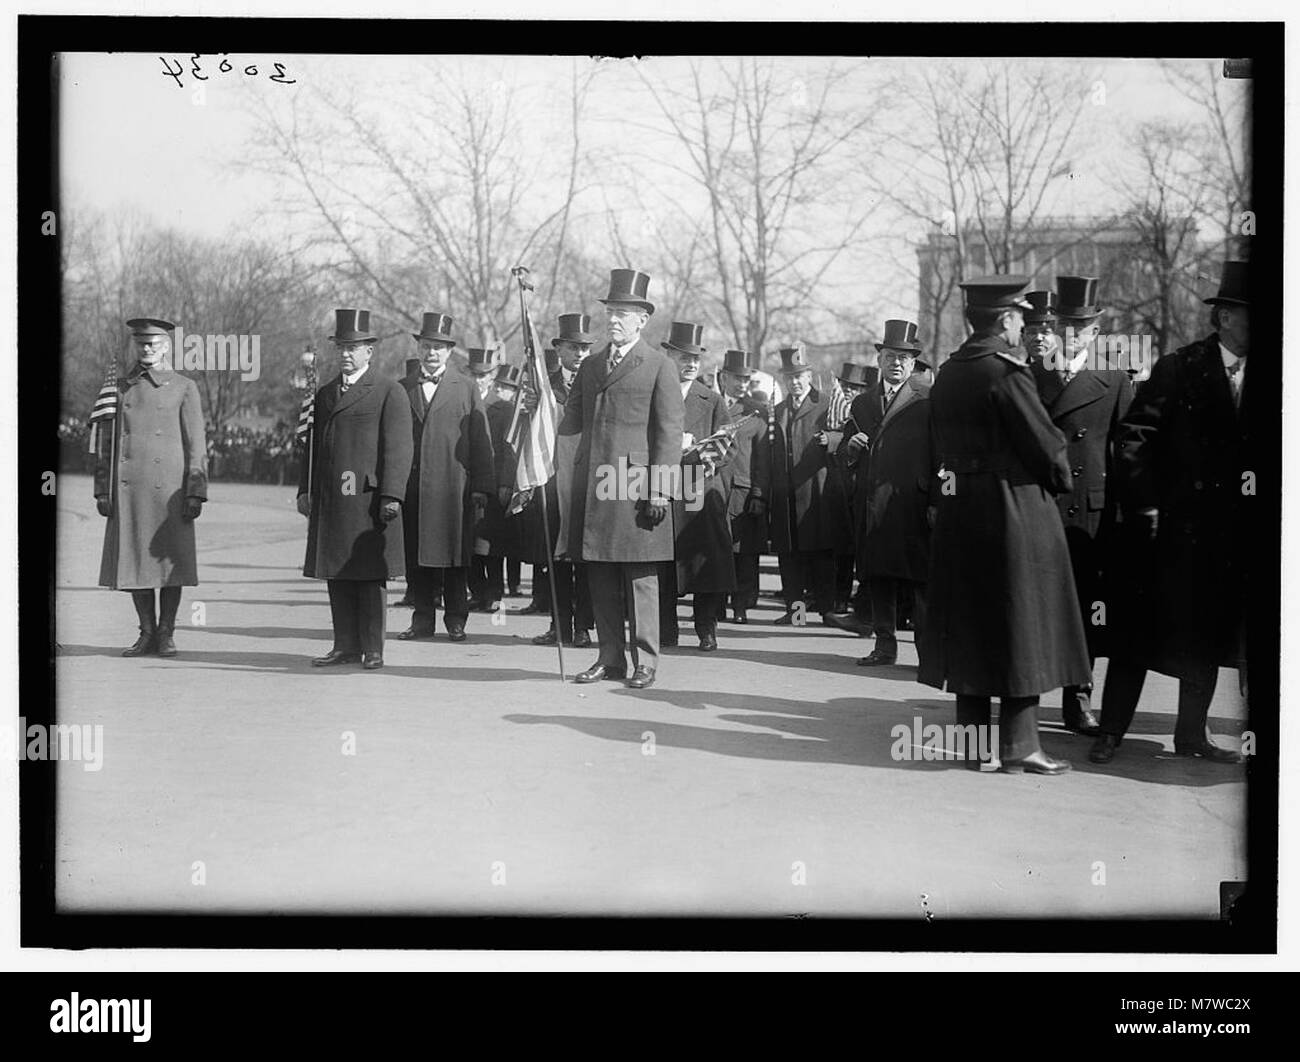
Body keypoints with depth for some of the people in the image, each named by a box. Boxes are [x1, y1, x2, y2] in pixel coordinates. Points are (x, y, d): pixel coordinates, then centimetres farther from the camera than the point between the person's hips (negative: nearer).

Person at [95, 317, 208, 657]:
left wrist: (196, 493, -5)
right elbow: (105, 443, 13)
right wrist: (102, 490, 6)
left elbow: (196, 445, 1)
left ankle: (166, 633, 11)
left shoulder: (184, 388, 4)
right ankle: (147, 633, 13)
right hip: (128, 490, 2)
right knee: (133, 562, 3)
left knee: (170, 562, 0)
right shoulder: (119, 387, 12)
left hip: (168, 488, -2)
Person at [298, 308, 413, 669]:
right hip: (329, 501, 6)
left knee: (370, 577, -2)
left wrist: (391, 497, -13)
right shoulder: (324, 394, 18)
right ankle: (346, 647, 13)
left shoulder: (390, 392, 0)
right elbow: (313, 446, 21)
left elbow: (398, 449, -6)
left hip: (368, 500, -6)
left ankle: (373, 650, 4)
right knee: (337, 576, 7)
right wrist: (305, 490, 12)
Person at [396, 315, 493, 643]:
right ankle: (423, 619, 11)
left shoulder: (466, 387, 7)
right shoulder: (403, 389, 13)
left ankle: (456, 620, 7)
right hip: (413, 489, 2)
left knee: (455, 555, -1)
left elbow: (481, 441, 4)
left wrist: (481, 489, -3)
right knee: (416, 558, 3)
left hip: (454, 488, -2)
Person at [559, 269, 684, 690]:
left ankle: (645, 662, 6)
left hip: (635, 487, -6)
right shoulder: (590, 366, 18)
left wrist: (660, 490, -11)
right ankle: (610, 658, 16)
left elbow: (669, 433, -4)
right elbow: (572, 421, 20)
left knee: (640, 579, -1)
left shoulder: (659, 366, 0)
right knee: (601, 580, 8)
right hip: (593, 488, 6)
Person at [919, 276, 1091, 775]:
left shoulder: (947, 374, 8)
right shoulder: (1006, 373, -16)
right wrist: (1061, 478, 4)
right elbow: (1045, 442, -14)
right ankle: (1018, 743, 3)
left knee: (970, 625, 12)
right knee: (1021, 623, 1)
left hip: (960, 511, 8)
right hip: (1016, 509, -8)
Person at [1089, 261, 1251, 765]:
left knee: (1209, 631, 11)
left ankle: (1192, 733, 22)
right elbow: (1133, 439, -8)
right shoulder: (1178, 368, -7)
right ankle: (1111, 730, 10)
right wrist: (1144, 507, -11)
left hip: (1228, 531, 4)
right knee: (1140, 629, 1)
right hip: (1170, 526, -4)